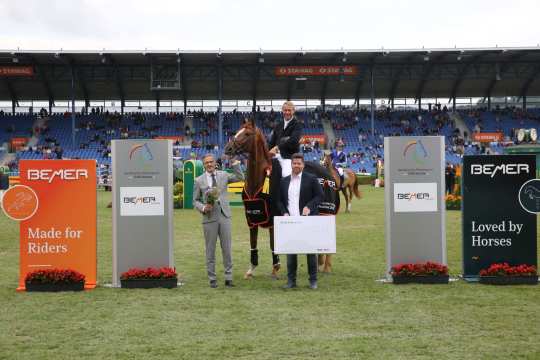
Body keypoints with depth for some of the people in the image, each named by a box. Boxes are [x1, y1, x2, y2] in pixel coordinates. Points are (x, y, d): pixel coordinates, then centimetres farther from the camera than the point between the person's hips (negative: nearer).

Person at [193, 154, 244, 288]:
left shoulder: (223, 175, 7)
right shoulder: (199, 180, 4)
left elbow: (240, 178, 6)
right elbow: (195, 201, 7)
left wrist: (235, 164, -3)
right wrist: (203, 208, -12)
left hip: (224, 216, 1)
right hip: (209, 217, -1)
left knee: (227, 248, 3)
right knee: (210, 250, 4)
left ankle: (228, 278, 9)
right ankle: (212, 279, 12)